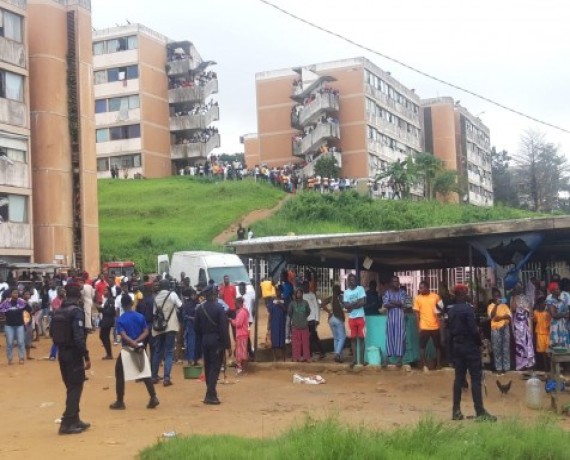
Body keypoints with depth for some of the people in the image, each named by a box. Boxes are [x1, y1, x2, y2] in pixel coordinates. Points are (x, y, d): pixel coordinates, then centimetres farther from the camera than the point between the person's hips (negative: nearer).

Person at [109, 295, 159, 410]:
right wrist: (137, 342, -13)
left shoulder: (120, 319, -9)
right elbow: (146, 332, -5)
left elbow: (124, 336, -21)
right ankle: (153, 398, 4)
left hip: (127, 349, -4)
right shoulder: (140, 317, 1)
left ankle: (120, 402, 10)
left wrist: (134, 344, -23)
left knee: (119, 374, 10)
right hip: (140, 349, 4)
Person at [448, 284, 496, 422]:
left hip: (457, 346, 8)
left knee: (459, 377, 9)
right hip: (470, 346, -8)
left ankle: (456, 411, 9)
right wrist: (479, 342, -3)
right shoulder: (468, 309, -15)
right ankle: (480, 412, -6)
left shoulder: (451, 311, 9)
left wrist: (453, 347, 16)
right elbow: (473, 329, -18)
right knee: (476, 378, -5)